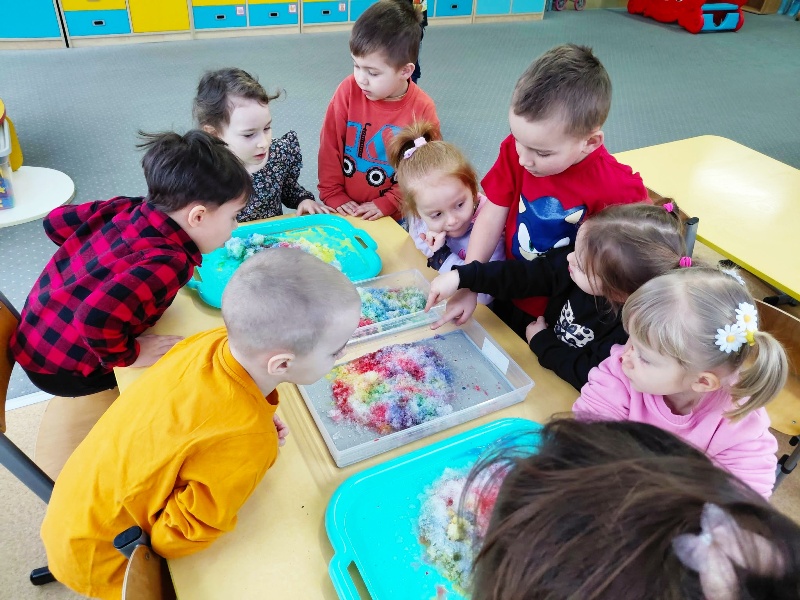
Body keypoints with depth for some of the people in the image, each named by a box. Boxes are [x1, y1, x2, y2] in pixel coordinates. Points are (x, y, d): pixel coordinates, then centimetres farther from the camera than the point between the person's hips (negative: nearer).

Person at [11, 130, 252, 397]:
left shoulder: (126, 208, -8)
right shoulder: (168, 263, -31)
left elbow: (56, 221, 4)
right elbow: (96, 318, -41)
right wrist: (128, 356, -21)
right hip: (62, 370, -8)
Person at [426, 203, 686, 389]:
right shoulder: (578, 263, -18)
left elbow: (589, 376, -27)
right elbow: (526, 275, -12)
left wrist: (542, 342, -16)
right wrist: (462, 277, -17)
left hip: (572, 397, -6)